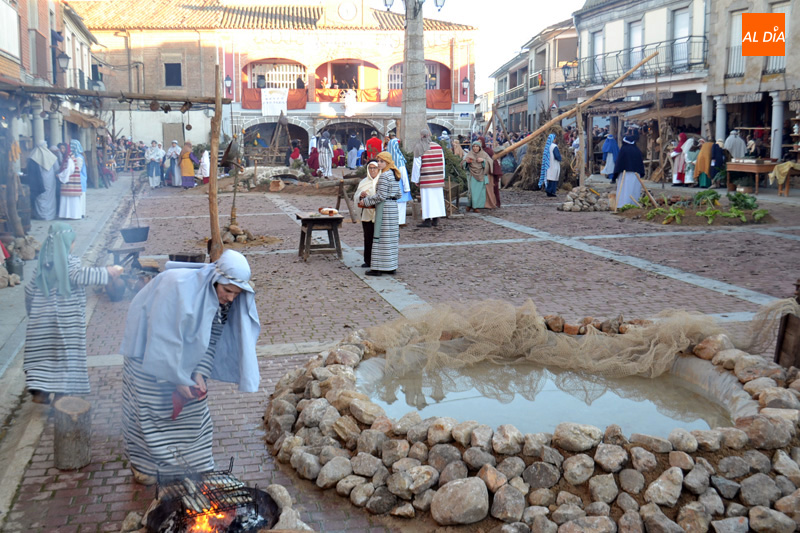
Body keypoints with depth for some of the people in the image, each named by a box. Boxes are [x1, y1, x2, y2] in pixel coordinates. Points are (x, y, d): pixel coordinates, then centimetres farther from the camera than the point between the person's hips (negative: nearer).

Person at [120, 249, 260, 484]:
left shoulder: (225, 301, -13)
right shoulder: (178, 286, -35)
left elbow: (211, 339, -3)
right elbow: (165, 340, -32)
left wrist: (200, 372, -15)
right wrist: (177, 379, -27)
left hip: (187, 359, 6)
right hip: (150, 356, -6)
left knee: (193, 410, 11)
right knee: (149, 410, 4)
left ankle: (195, 464, 27)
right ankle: (142, 464, 25)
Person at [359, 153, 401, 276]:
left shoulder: (384, 176, -14)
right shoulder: (394, 175, 14)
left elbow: (381, 196, -19)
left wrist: (366, 201, -8)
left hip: (384, 208, -9)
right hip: (393, 206, 9)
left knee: (381, 236, -6)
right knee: (391, 236, 11)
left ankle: (378, 268, -3)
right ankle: (392, 267, 16)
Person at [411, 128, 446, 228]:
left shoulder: (419, 148, -6)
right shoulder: (438, 147, 7)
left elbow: (417, 165, -5)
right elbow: (442, 163, 10)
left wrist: (416, 179, 2)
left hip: (426, 178, -5)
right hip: (438, 178, 5)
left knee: (427, 198, -2)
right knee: (437, 197, 9)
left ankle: (427, 220, -4)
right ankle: (435, 220, 13)